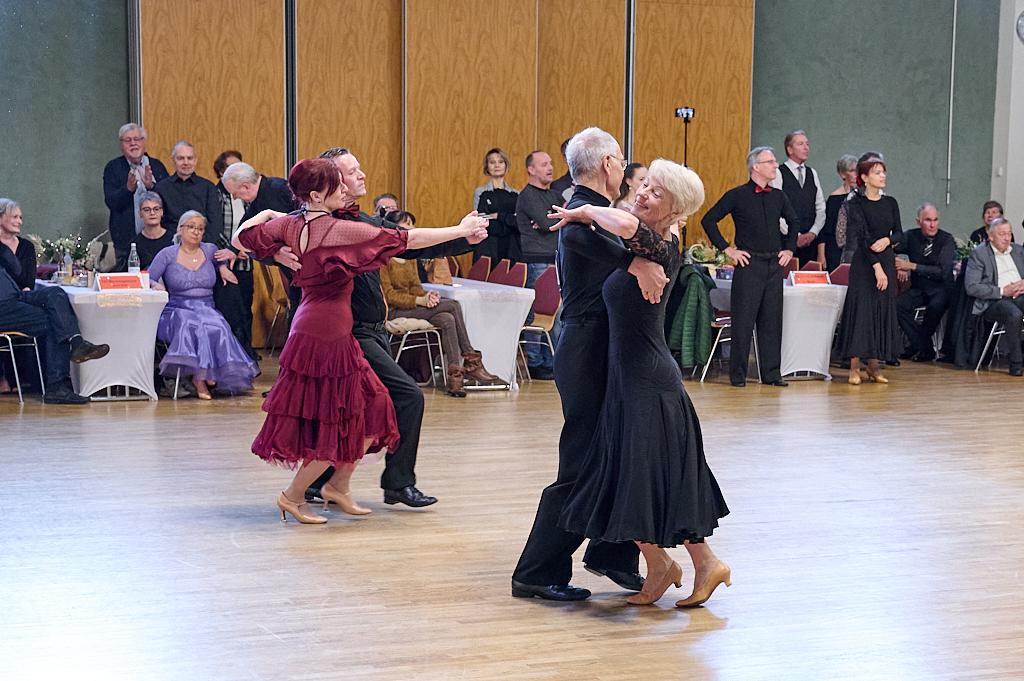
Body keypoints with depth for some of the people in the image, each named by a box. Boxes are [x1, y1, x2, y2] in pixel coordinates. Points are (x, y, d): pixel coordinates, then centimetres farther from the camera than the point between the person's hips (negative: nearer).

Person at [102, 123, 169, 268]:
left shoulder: (157, 166, 11)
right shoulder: (113, 168, 4)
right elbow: (111, 202, -6)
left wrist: (151, 186, -16)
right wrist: (128, 188, -24)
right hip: (126, 238, -2)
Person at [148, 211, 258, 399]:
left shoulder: (210, 250, 13)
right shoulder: (167, 254, 6)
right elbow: (148, 280, 1)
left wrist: (223, 265, 11)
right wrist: (156, 286, -22)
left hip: (207, 310, 2)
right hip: (177, 311, -2)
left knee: (216, 327, -35)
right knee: (191, 326, -38)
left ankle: (201, 375, -28)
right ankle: (200, 378, -29)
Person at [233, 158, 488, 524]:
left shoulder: (290, 225, 2)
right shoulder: (338, 229, -18)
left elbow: (241, 239, 11)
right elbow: (404, 239, -17)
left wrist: (265, 214, 26)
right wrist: (460, 231, -11)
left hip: (311, 326, 9)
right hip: (328, 333, -9)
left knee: (372, 410, 14)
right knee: (335, 426, 4)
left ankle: (338, 486, 24)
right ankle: (293, 496, 16)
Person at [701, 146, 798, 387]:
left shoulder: (778, 197, 10)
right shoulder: (737, 195, -5)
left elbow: (794, 222, 27)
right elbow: (708, 220, -5)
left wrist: (789, 249, 16)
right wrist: (727, 249, -7)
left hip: (775, 264, 5)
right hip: (749, 264, -5)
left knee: (772, 320, 7)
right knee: (744, 320, -2)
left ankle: (772, 374, 13)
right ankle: (737, 374, 5)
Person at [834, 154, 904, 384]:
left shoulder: (890, 203, 10)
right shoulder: (856, 203, -6)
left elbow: (899, 234, 8)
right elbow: (861, 236, -14)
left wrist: (887, 240, -15)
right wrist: (876, 266, -20)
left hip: (886, 262, 5)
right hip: (863, 263, -5)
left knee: (883, 310, 5)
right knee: (860, 309, -7)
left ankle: (874, 365, 11)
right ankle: (854, 367, -4)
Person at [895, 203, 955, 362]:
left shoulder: (947, 240, -10)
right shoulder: (912, 237, 1)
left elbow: (943, 272, -20)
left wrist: (912, 266, -24)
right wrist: (900, 267, -18)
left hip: (941, 289, -4)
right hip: (918, 288, 4)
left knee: (936, 306, -36)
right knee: (897, 305, -25)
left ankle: (917, 344, -11)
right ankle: (925, 348, -15)